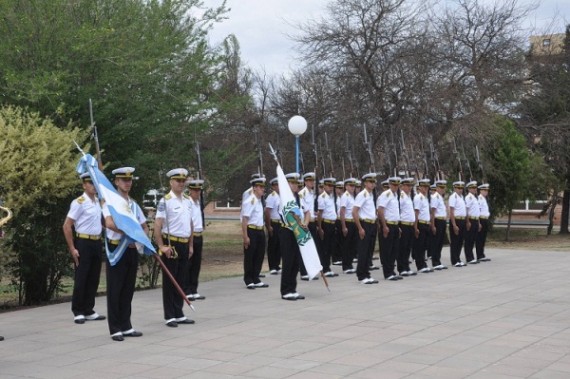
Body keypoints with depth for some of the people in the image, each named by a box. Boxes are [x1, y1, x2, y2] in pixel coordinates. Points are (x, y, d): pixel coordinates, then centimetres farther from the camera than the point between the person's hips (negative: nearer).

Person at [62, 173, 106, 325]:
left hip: (97, 243, 7)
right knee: (81, 279, -1)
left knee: (94, 278, 10)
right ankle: (78, 312, 7)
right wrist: (72, 249, -15)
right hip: (83, 243, -7)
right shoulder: (79, 202, -11)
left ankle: (89, 311, 19)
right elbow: (67, 226, -13)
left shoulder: (100, 201, 10)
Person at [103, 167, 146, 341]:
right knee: (115, 290, -1)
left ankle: (126, 326, 19)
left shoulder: (133, 204, 14)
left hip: (132, 249, 6)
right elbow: (109, 223, -25)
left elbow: (144, 227, 20)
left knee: (128, 289, 11)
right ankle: (115, 329, 5)